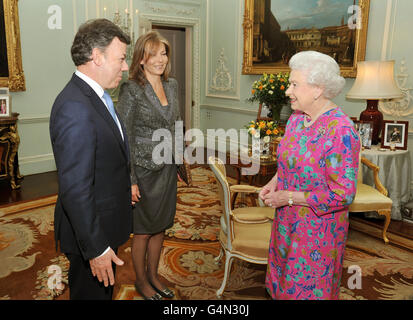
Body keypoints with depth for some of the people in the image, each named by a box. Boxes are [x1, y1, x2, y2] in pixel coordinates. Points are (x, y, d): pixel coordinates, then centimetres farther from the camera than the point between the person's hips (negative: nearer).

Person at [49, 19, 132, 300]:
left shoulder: (96, 96, 5)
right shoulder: (75, 107, -27)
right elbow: (75, 190, -28)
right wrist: (96, 248, -24)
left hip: (106, 224, 9)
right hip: (91, 233, -9)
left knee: (104, 290, 26)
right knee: (92, 292, 13)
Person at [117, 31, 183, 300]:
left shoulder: (172, 85, 6)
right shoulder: (131, 89, -13)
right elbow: (124, 138, -14)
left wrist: (178, 166, 14)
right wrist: (130, 180, -16)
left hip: (167, 168, 6)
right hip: (143, 169, -6)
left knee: (160, 227, 17)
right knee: (143, 230, 10)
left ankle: (153, 275, 37)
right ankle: (141, 281, 32)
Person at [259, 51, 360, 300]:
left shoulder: (341, 131, -25)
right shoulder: (297, 118, 0)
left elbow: (343, 194, -25)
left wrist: (288, 197, -21)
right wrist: (273, 183, -2)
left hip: (317, 229, -7)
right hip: (288, 221, 7)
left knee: (308, 288, 13)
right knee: (284, 282, 23)